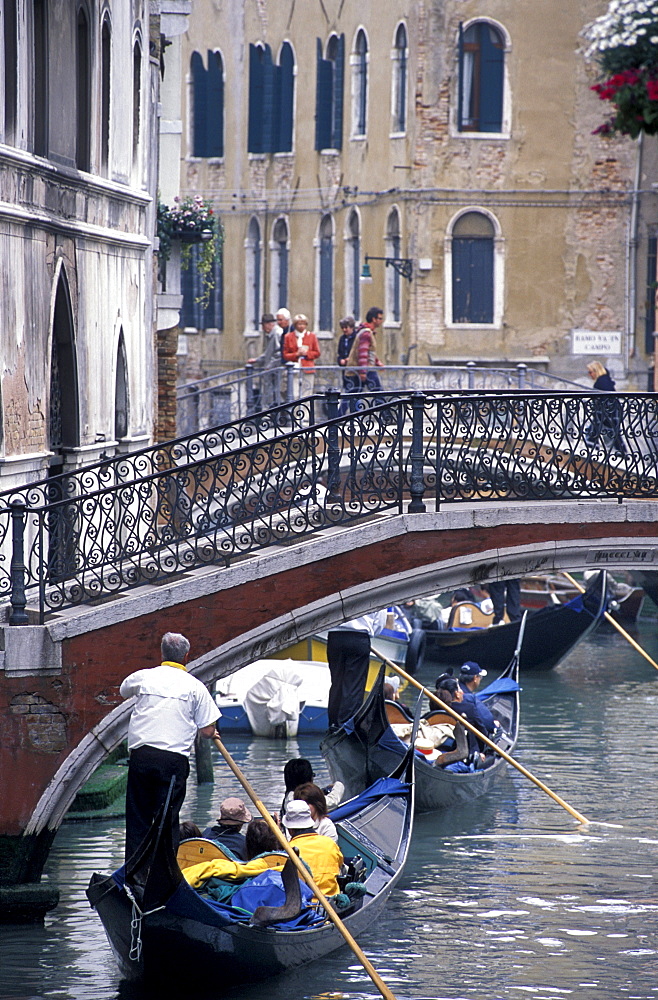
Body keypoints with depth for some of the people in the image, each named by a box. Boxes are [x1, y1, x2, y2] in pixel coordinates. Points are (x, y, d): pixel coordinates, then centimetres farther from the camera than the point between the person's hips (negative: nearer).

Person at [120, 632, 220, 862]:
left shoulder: (143, 677, 6)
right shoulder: (195, 687, 2)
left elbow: (123, 691, 30)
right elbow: (208, 731, 4)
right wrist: (212, 733, 26)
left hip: (141, 755, 2)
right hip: (175, 758, -2)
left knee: (137, 816, 9)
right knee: (168, 818, 2)